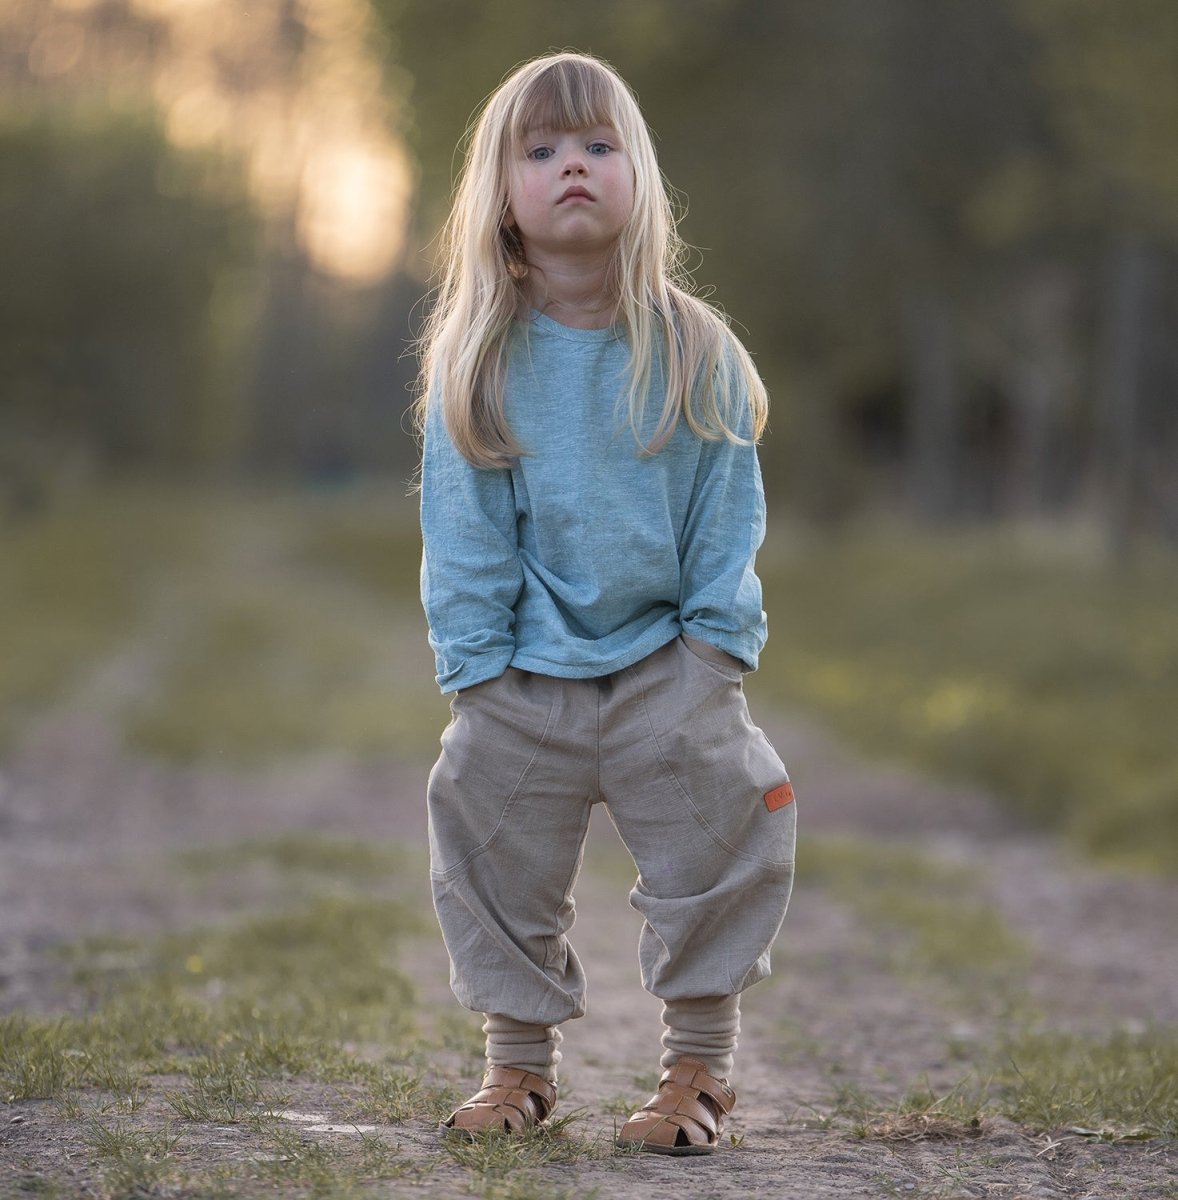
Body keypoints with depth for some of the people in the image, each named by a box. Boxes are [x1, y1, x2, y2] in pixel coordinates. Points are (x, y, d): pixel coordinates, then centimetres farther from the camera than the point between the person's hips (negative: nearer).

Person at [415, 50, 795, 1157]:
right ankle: (519, 1059, 26)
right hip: (524, 674, 1)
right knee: (496, 856, 8)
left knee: (715, 846, -1)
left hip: (665, 663, -1)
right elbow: (462, 533, -2)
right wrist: (475, 663, -6)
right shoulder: (475, 361, -4)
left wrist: (715, 643, -8)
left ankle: (699, 1062, 15)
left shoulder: (694, 349, -4)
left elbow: (730, 513, -1)